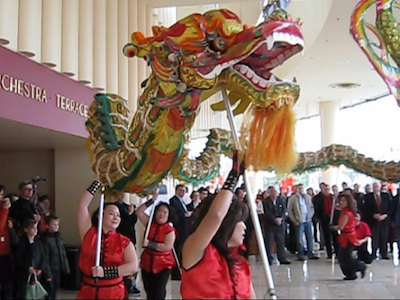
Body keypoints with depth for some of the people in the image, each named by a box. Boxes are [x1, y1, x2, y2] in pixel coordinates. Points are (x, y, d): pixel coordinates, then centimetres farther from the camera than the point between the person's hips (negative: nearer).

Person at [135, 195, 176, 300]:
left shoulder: (170, 229, -10)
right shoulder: (150, 223, 3)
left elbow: (167, 247, -20)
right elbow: (139, 212, -1)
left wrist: (149, 244, -22)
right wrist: (152, 200, -7)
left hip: (163, 265, -4)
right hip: (147, 263, 4)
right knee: (149, 291, 13)